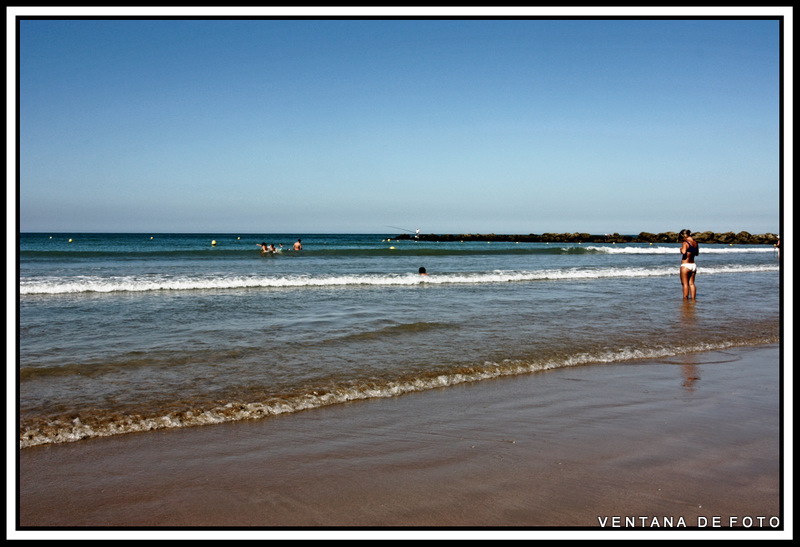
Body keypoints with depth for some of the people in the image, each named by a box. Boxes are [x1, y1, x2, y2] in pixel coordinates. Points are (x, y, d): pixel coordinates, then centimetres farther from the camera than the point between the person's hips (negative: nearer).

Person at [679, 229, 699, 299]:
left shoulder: (685, 243, -14)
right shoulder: (695, 243, 10)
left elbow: (684, 252, -27)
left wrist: (681, 249, -7)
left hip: (685, 265, -7)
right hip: (693, 265, 7)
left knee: (685, 284, -1)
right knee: (691, 283, 12)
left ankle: (685, 299, 0)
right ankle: (693, 298, 12)